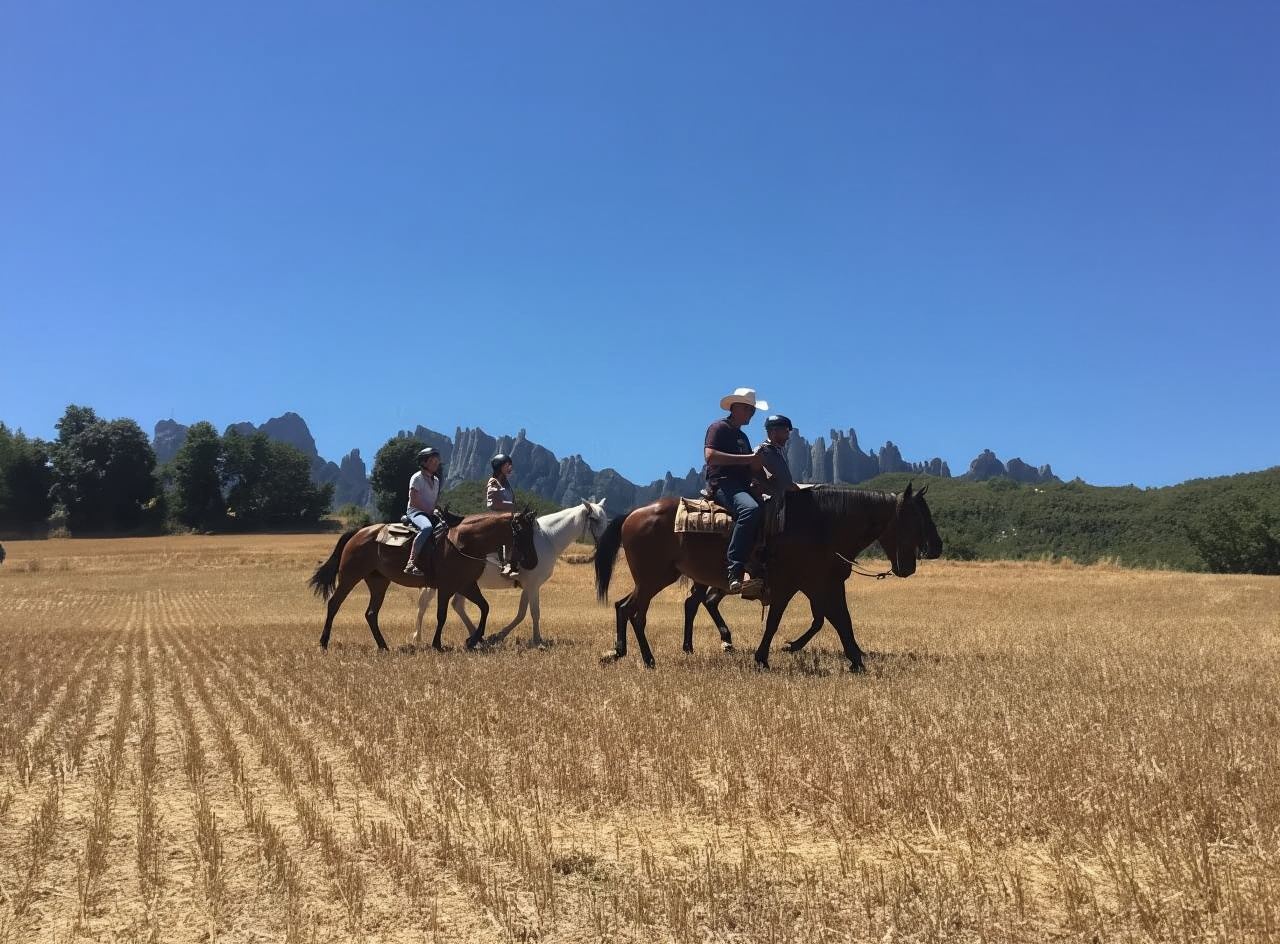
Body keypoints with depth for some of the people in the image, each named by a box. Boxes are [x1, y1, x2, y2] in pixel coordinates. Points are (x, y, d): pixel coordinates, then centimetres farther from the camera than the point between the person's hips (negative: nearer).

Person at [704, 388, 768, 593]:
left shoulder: (743, 437, 28)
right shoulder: (719, 427, 1)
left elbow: (750, 469, 28)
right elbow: (710, 456, -16)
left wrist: (758, 462, 4)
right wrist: (748, 459, -17)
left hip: (741, 486, 10)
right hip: (722, 483, -10)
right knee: (750, 509, -37)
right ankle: (734, 570, -41)